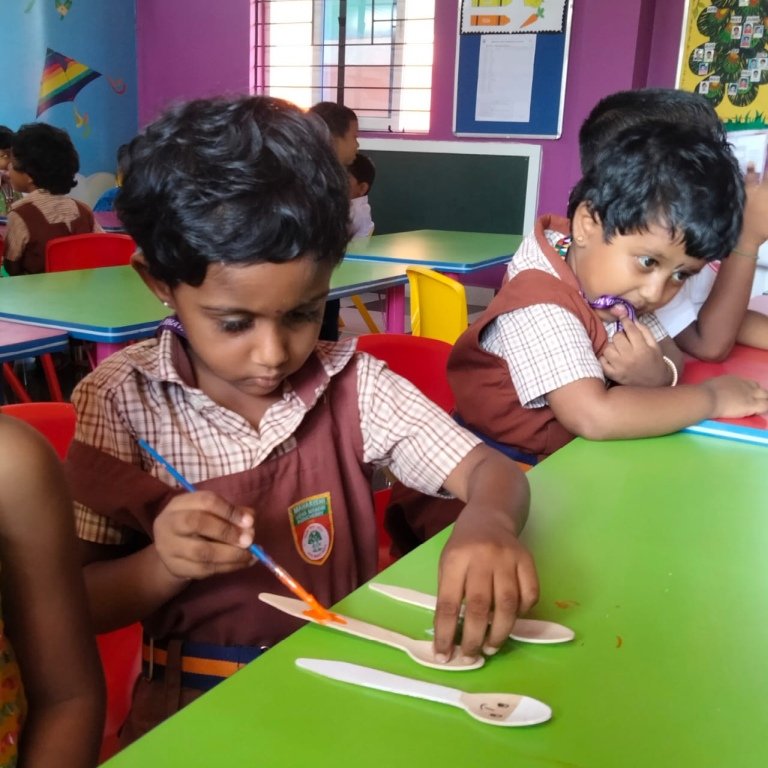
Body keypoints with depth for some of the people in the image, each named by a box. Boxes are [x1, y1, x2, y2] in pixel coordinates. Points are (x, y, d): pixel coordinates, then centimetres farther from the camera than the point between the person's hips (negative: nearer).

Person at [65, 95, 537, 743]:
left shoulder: (352, 385, -4)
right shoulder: (122, 402, -8)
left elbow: (492, 472, -7)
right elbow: (73, 605, -3)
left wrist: (487, 526, -29)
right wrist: (164, 566, -23)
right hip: (194, 708, -1)